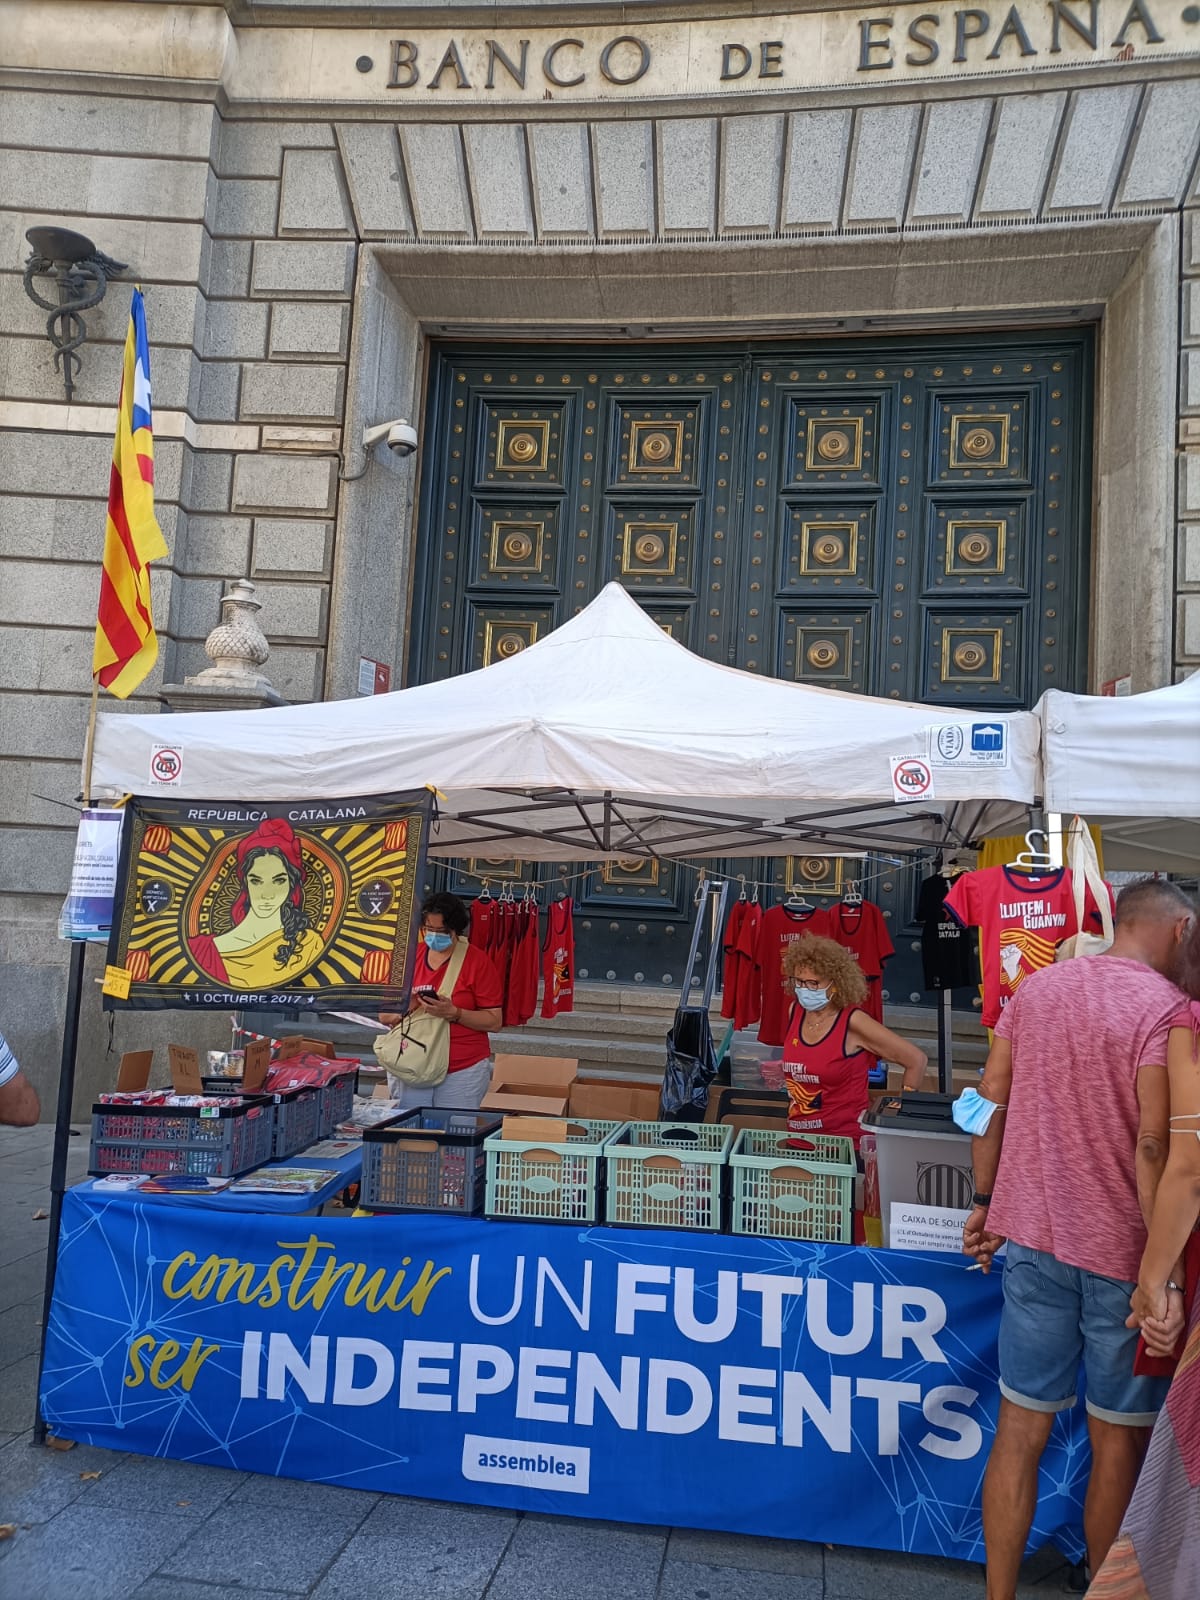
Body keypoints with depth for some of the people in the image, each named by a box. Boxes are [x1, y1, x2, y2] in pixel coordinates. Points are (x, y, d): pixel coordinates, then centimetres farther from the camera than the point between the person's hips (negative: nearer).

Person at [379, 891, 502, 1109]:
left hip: (462, 1072, -3)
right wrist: (407, 1008, -11)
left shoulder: (478, 961, -4)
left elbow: (494, 1021, -6)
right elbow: (384, 1015, 8)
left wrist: (454, 1013, -19)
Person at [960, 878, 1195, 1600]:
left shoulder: (1036, 987, 5)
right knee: (1118, 1442, 13)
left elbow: (992, 1101, 8)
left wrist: (986, 1201, 16)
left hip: (1031, 1238, 5)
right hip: (1121, 1251, -5)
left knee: (1021, 1430, 11)